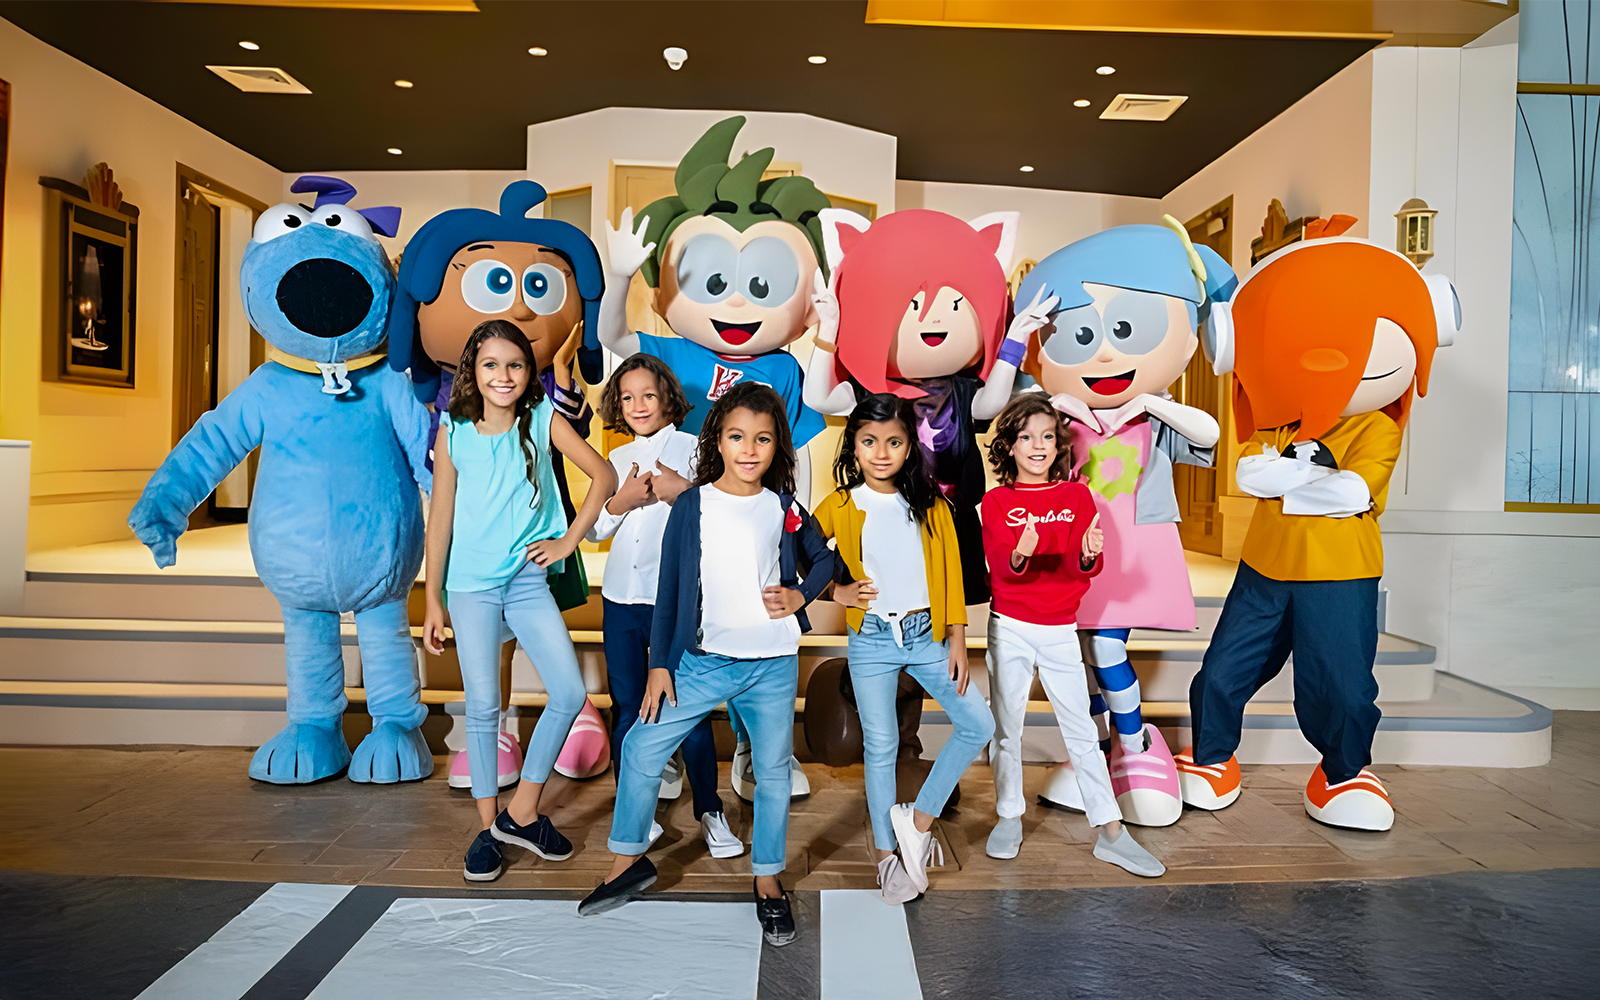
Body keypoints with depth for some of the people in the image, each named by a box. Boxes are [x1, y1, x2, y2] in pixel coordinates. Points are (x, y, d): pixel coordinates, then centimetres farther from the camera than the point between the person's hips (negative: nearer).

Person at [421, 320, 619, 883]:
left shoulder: (544, 420, -3)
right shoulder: (453, 433, -2)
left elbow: (603, 476, 0)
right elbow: (440, 518, 1)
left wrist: (568, 542, -4)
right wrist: (433, 600, 2)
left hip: (529, 580, 1)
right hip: (471, 585, -1)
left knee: (570, 694, -6)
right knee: (482, 707, 5)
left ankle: (522, 811, 13)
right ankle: (489, 827, 21)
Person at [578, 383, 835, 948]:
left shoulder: (785, 508, 2)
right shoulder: (691, 506, -1)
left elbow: (823, 560, 17)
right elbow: (670, 590, 2)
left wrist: (801, 595, -4)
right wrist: (660, 664, 0)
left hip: (774, 664, 1)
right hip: (703, 661, 0)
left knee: (773, 771, 8)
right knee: (641, 749, -2)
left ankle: (768, 883, 28)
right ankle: (629, 861, 21)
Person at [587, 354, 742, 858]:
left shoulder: (693, 447, 2)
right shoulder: (617, 460, 14)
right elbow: (594, 530, 12)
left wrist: (684, 491, -18)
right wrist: (621, 501, -5)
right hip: (622, 596, 4)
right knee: (626, 708, 10)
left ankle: (709, 812, 12)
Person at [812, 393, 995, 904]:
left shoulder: (930, 502, 2)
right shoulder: (839, 506, -2)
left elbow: (950, 571, 2)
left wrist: (957, 639, -1)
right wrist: (835, 591, -7)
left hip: (927, 635, 2)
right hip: (872, 640, -2)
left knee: (978, 725, -2)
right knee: (880, 746, 6)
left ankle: (919, 818, 15)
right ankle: (886, 854, 23)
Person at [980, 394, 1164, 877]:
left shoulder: (1077, 495, 3)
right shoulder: (996, 501, 0)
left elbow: (1085, 569, -4)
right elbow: (1001, 567, -13)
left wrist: (1088, 553, -28)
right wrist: (1020, 553, -35)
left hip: (1060, 630, 1)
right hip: (1010, 629, 0)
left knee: (1082, 732, 4)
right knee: (1006, 729, 9)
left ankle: (1111, 834, 11)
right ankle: (1009, 817, 26)